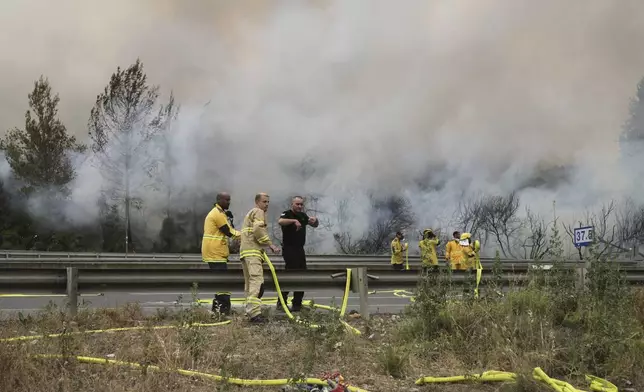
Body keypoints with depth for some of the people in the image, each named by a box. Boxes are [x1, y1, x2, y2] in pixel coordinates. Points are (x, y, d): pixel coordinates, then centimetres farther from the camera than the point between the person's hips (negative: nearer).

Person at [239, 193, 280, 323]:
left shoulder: (250, 213, 30)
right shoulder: (258, 212, -2)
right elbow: (258, 230, -18)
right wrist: (270, 245, -16)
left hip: (245, 251, 11)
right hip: (253, 252, -11)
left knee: (249, 283, 14)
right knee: (257, 281, -20)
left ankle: (250, 311, 17)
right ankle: (254, 313, -32)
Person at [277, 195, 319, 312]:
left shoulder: (303, 216, 15)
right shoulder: (287, 214, -7)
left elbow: (315, 225, 22)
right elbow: (280, 221, -29)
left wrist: (315, 220, -2)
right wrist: (294, 221, -42)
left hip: (300, 249, 8)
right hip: (289, 249, -8)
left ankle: (297, 304, 16)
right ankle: (281, 303, -7)